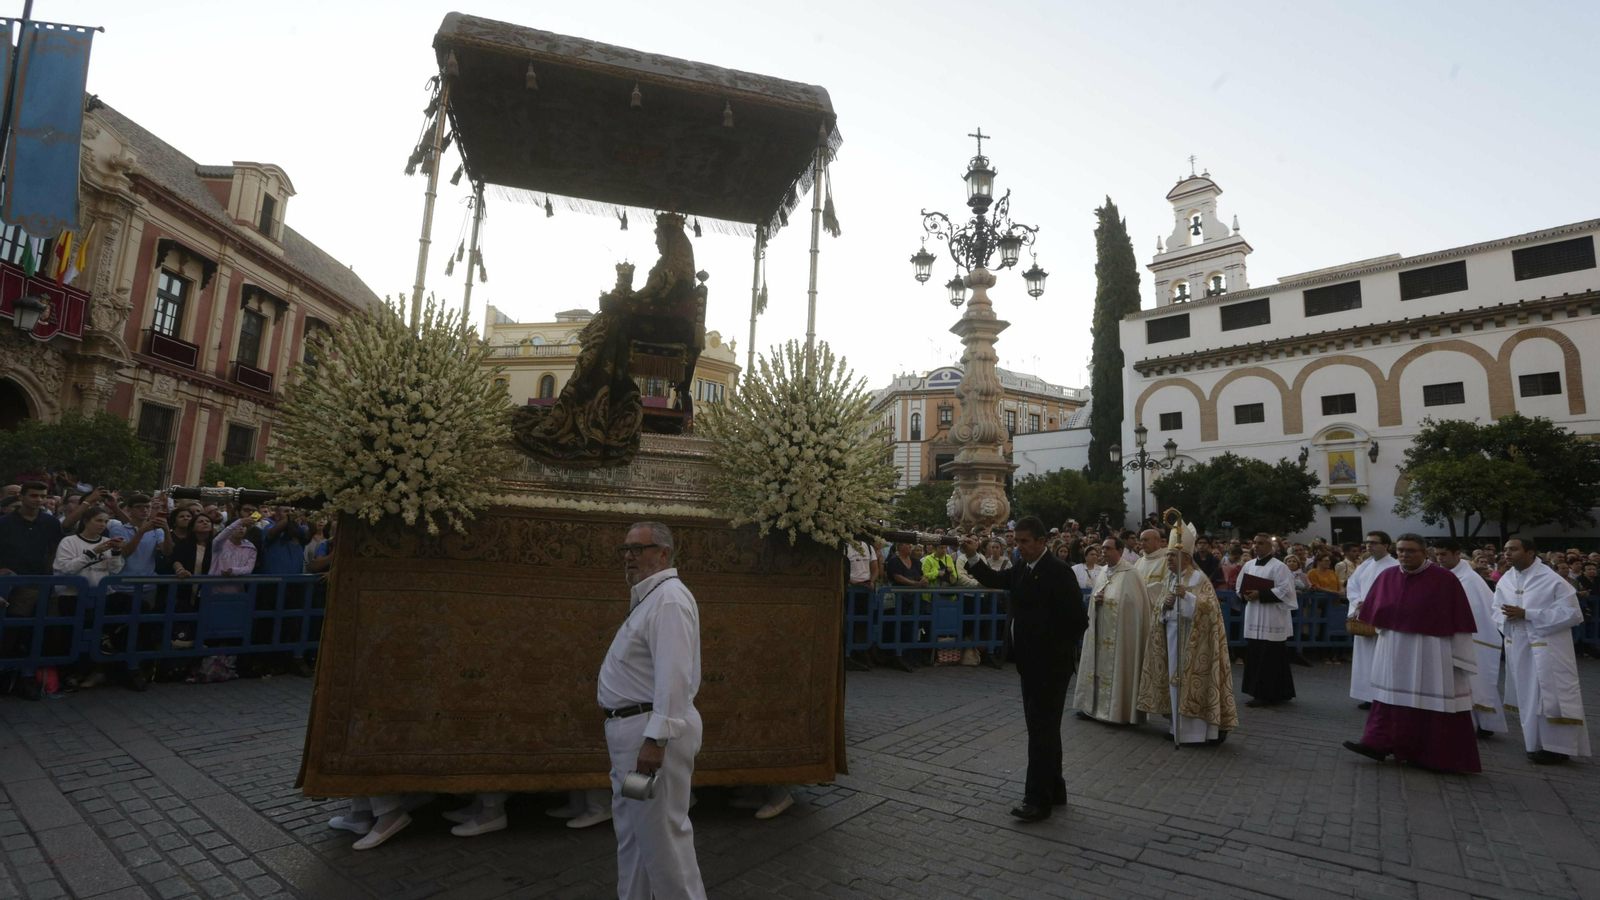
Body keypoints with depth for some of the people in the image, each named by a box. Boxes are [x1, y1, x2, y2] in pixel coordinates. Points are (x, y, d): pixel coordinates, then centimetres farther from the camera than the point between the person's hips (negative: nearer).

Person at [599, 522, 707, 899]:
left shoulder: (669, 600, -18)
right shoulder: (648, 598, 16)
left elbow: (674, 676, -26)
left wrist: (655, 739, -29)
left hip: (652, 731, -11)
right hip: (631, 727, 11)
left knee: (662, 835, -1)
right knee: (630, 834, 20)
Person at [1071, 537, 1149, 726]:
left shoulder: (1130, 574, -12)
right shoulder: (1104, 573, 13)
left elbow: (1134, 603, -16)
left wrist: (1105, 600, -17)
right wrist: (1096, 598, -3)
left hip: (1118, 632, -8)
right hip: (1100, 630, 8)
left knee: (1116, 669, -1)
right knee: (1099, 667, 12)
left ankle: (1117, 711, 10)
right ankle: (1094, 706, 21)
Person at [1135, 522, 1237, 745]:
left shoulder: (1198, 578, -10)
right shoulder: (1171, 579, 12)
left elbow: (1208, 605, -20)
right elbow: (1164, 612, 14)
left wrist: (1187, 596, -34)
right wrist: (1165, 604, -8)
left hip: (1191, 637, -7)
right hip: (1172, 635, 7)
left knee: (1192, 680, -4)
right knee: (1177, 680, 10)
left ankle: (1200, 728, 5)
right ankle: (1180, 726, 19)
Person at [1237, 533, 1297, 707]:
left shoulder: (1279, 566, -8)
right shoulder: (1249, 565, 12)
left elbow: (1285, 590, -15)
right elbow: (1239, 586, 18)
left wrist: (1261, 595, -18)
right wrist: (1246, 594, -2)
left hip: (1271, 619, -7)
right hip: (1253, 618, 7)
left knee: (1269, 659, -4)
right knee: (1254, 656, 9)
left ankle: (1265, 695, 2)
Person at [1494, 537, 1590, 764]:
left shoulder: (1552, 580, -13)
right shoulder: (1505, 580, 4)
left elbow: (1571, 613, -16)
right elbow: (1497, 610, 9)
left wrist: (1527, 614, -21)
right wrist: (1508, 617, -14)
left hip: (1547, 649, -6)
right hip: (1518, 648, 6)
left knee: (1551, 696, -1)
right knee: (1527, 696, 13)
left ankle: (1556, 746, 11)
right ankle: (1536, 743, 25)